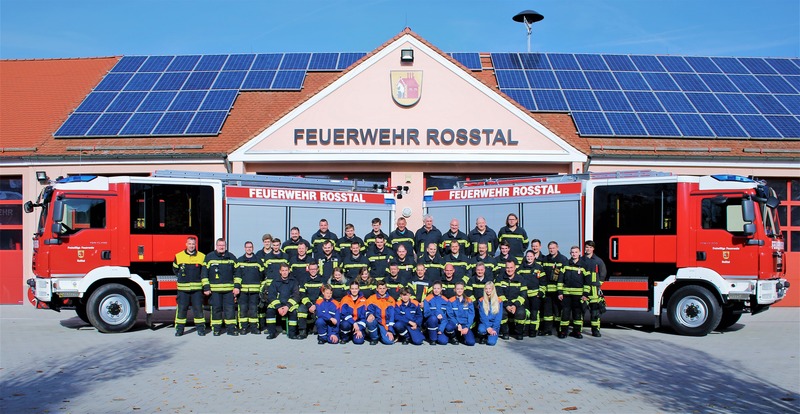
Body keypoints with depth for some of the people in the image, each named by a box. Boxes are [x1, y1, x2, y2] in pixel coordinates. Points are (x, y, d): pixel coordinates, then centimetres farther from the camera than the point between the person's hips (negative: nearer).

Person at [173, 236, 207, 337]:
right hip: (183, 288, 0)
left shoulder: (202, 257, 2)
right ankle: (179, 328, 12)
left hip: (197, 288, 0)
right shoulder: (179, 256, 4)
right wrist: (181, 278, 13)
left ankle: (200, 328, 10)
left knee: (198, 308, 2)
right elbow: (175, 269, 18)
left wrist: (201, 279, 4)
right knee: (181, 308, 3)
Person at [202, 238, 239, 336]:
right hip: (215, 289, -1)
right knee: (216, 309, 2)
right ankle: (216, 329, 12)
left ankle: (231, 328, 5)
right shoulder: (209, 257, 4)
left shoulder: (231, 257, 10)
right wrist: (206, 287, -3)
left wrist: (237, 286, 3)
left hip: (229, 289, 1)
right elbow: (204, 273, 4)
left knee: (230, 308, -1)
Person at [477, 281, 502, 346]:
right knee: (481, 330, -35)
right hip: (484, 323, 0)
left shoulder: (498, 301, 0)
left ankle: (491, 335, 13)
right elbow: (482, 316, -7)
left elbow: (499, 317, -4)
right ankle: (483, 337, 2)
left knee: (491, 342, -23)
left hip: (494, 324, 0)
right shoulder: (481, 301, -1)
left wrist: (494, 328, -15)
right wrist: (488, 327, -20)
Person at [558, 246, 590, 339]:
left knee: (578, 313, 5)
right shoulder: (566, 264, 6)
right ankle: (563, 331, 5)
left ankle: (576, 331, 15)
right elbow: (560, 279, 5)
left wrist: (585, 294, -1)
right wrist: (560, 292, -1)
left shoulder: (583, 265, 5)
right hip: (566, 293, 0)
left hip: (578, 294, 0)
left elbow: (587, 281, 5)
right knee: (565, 312, -2)